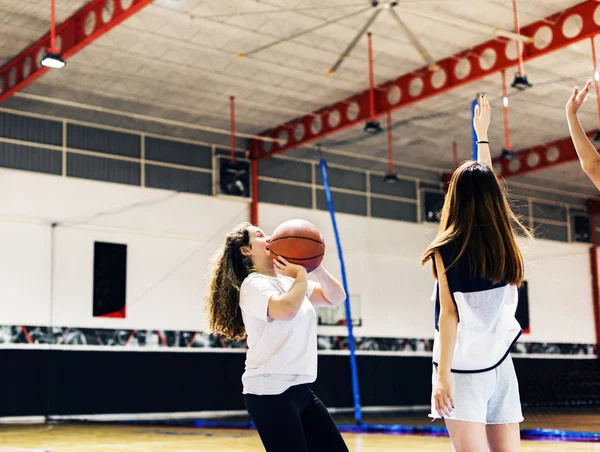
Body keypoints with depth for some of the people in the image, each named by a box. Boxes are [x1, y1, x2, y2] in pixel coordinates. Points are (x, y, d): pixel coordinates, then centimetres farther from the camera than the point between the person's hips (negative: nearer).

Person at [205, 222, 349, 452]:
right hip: (270, 392, -9)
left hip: (300, 389, 9)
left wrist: (317, 269, -4)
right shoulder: (254, 284, -10)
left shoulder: (290, 282, 14)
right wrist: (301, 275, -13)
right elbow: (287, 309, -29)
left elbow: (336, 297, 12)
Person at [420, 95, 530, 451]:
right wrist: (482, 134, 31)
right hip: (501, 366, 5)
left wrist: (442, 376, -11)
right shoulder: (504, 240, 4)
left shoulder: (448, 249, -8)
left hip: (464, 369, -5)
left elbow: (449, 315, -12)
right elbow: (489, 187, 20)